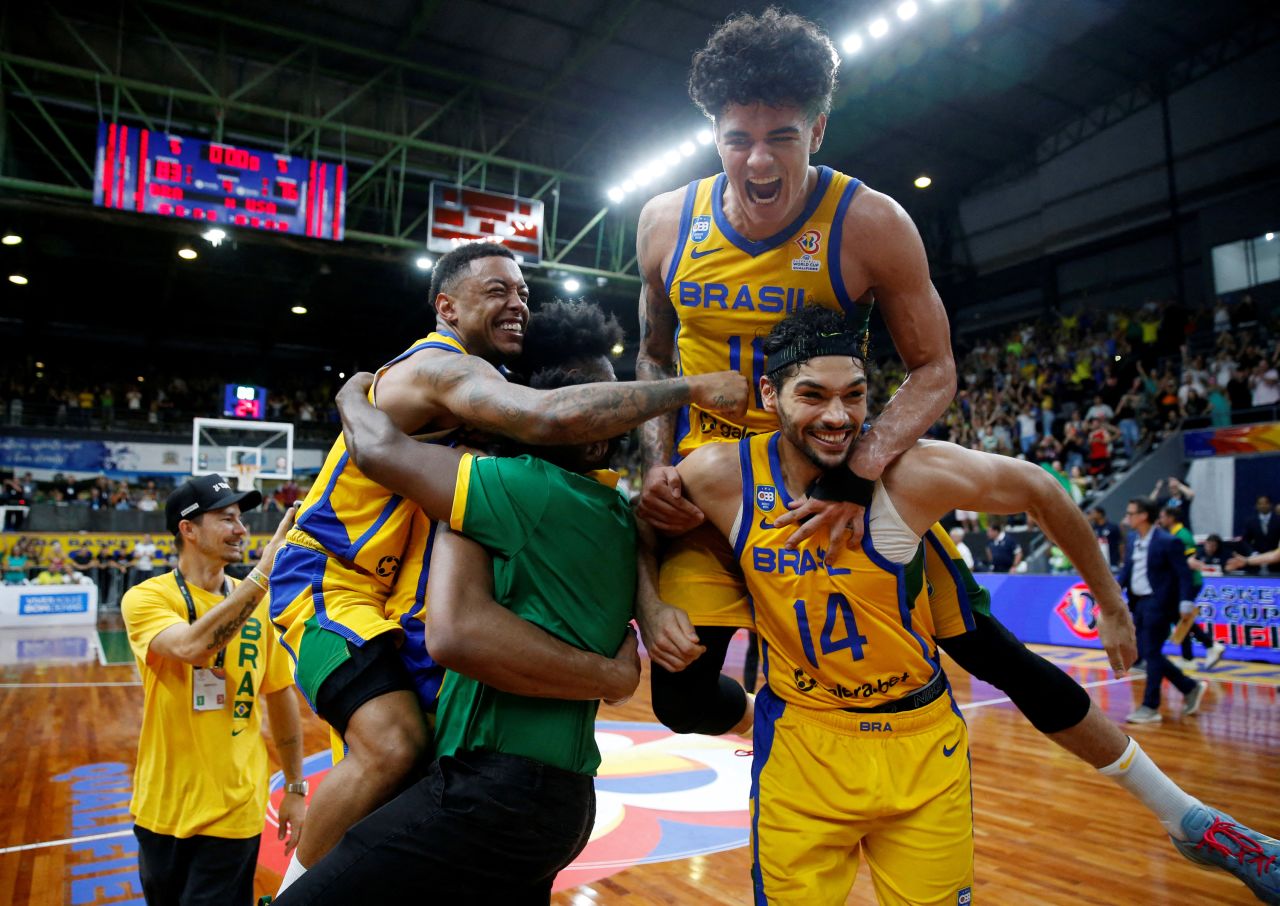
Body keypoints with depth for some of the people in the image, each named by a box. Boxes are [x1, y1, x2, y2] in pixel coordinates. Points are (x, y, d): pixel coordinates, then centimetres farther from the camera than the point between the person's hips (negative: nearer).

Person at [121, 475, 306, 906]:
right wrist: (264, 571, -36)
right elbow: (192, 646, -33)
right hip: (163, 809, 0)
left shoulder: (259, 604, -2)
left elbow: (281, 698, 5)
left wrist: (295, 788, 6)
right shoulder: (146, 597, -11)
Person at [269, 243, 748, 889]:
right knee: (391, 746, -27)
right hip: (327, 580, -9)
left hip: (410, 603, 9)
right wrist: (692, 389, -31)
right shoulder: (441, 366, -20)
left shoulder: (487, 381, 11)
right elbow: (553, 417, -40)